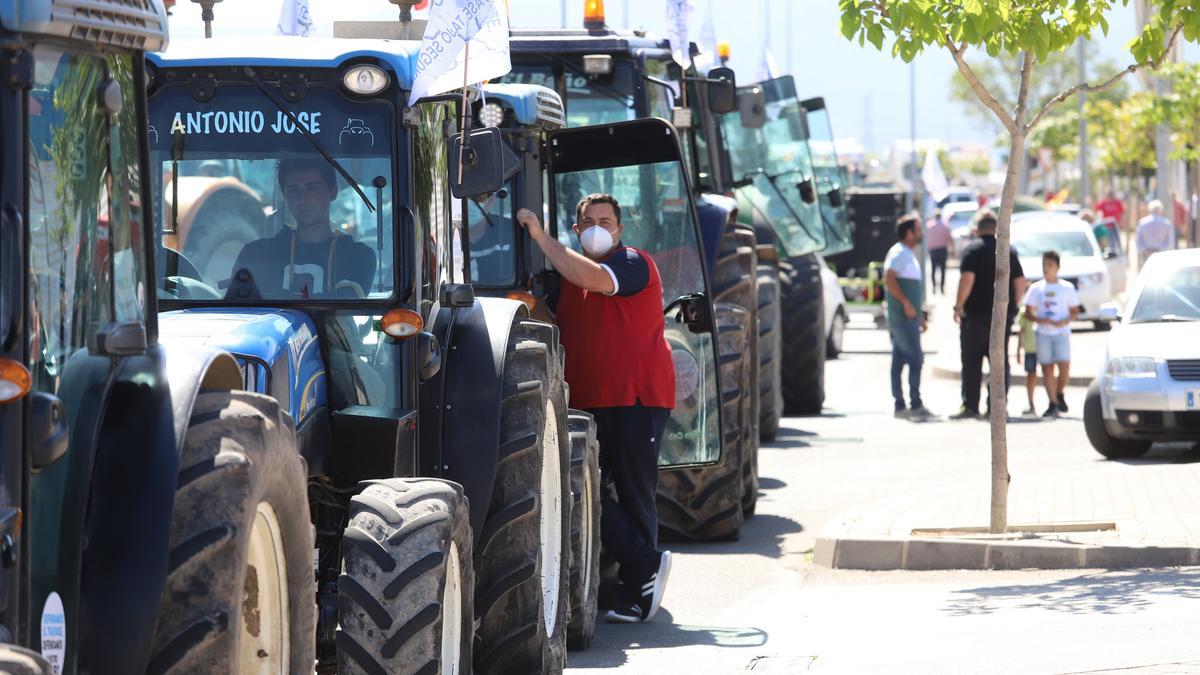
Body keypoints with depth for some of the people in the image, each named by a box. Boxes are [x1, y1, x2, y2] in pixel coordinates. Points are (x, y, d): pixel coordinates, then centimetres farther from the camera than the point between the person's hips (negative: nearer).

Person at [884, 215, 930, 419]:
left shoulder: (908, 255, 20)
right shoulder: (899, 253, -11)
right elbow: (889, 279, -24)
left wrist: (919, 315, 25)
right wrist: (906, 303, -25)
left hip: (909, 317, 10)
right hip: (903, 318, -10)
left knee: (899, 361, 9)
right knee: (915, 359, -11)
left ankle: (900, 406, 10)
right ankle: (915, 404, -10)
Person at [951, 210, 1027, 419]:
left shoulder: (973, 251, -6)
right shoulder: (1009, 252, 9)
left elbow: (966, 279, -16)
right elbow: (1020, 284, 9)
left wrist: (958, 306, -9)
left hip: (976, 315, -5)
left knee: (972, 362, -1)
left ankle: (970, 406, -5)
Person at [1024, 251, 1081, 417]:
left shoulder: (1067, 287, 6)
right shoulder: (1036, 288, 7)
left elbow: (1075, 312, 7)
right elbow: (1028, 312, 5)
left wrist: (1065, 321, -13)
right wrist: (1040, 320, -15)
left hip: (1061, 332, -1)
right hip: (1042, 333, 1)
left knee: (1064, 365, -14)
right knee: (1047, 367, -2)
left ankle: (1060, 394, 11)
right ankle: (1053, 404, 5)